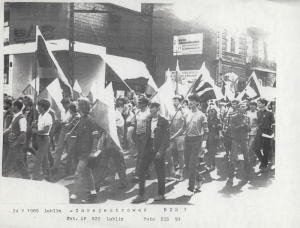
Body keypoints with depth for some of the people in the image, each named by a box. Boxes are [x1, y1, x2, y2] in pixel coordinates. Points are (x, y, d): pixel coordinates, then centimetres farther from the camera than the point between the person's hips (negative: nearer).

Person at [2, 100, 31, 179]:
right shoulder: (15, 117, 11)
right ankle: (27, 178, 19)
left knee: (8, 163, -3)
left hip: (17, 144, -9)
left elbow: (23, 134, -24)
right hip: (13, 143, 9)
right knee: (20, 164, 13)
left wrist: (15, 143, -20)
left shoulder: (21, 118, -17)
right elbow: (10, 129, 21)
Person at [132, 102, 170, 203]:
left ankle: (161, 194, 19)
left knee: (160, 172, 4)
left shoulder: (163, 121, -8)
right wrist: (145, 148, 6)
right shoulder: (149, 120, 9)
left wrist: (160, 151, -16)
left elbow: (166, 138, -10)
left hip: (158, 149, -5)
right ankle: (141, 195, 7)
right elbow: (147, 135, 14)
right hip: (149, 148, 5)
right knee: (141, 171, 1)